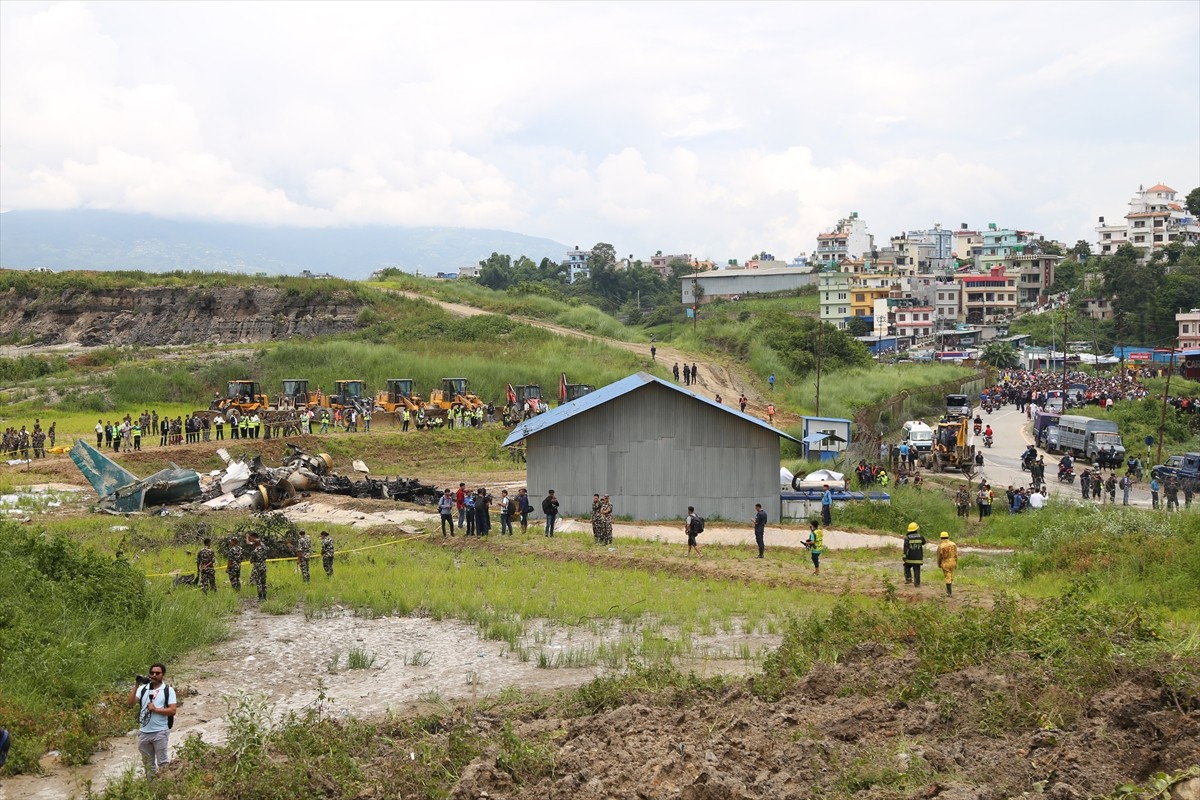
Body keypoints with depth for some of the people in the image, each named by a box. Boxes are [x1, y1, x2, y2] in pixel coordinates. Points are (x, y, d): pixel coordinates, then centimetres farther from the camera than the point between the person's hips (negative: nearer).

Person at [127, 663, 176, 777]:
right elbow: (131, 703, -6)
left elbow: (172, 711, -8)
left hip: (160, 732, -4)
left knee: (163, 763, -2)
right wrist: (136, 686, -13)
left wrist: (155, 709, -15)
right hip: (143, 732, 4)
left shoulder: (168, 691, -1)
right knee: (148, 763, 14)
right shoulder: (143, 689, 7)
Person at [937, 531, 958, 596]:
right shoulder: (953, 544, -6)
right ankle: (949, 589, 30)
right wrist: (956, 563, 10)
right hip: (952, 563, 4)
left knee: (948, 578, 1)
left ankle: (949, 592, 0)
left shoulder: (940, 546, -16)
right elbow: (956, 555, -1)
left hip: (945, 564, -3)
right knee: (951, 576, 20)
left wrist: (939, 564, 8)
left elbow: (939, 557, -8)